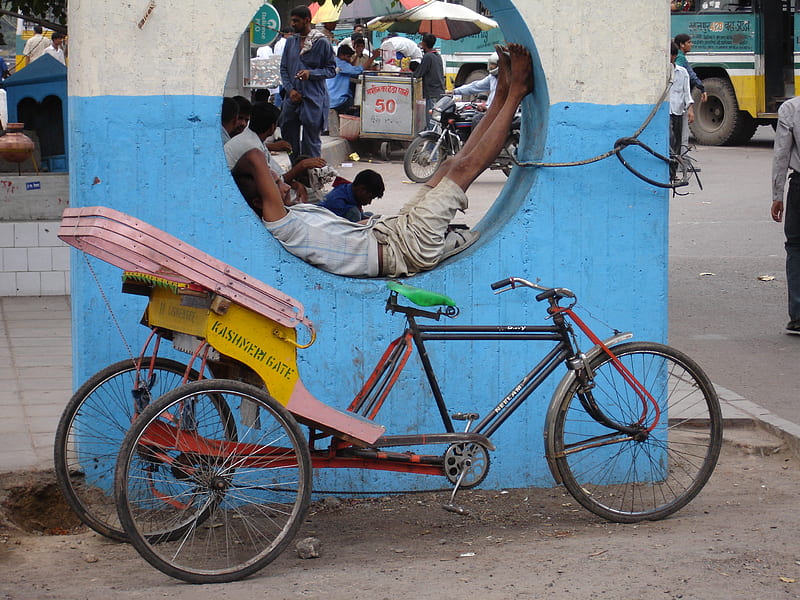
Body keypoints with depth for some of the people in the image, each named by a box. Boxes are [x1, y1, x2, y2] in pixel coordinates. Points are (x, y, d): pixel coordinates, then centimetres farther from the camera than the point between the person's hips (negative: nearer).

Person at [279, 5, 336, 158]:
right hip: (292, 98, 5)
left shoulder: (321, 43, -4)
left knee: (311, 142, -2)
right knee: (288, 136, 8)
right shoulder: (290, 42, 11)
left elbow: (331, 70, -2)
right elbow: (283, 69, 13)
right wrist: (290, 89, -2)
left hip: (313, 99, -5)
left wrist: (311, 73, -18)